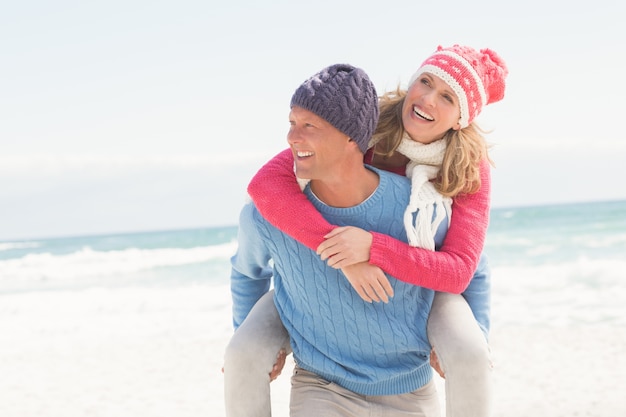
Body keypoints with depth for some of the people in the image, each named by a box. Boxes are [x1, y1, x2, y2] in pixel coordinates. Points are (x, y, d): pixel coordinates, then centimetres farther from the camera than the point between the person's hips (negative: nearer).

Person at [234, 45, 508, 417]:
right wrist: (340, 247, -44)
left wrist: (372, 247, -44)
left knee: (469, 357, -30)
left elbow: (457, 272, -30)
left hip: (425, 276, -1)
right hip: (338, 272, 1)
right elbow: (266, 183, -35)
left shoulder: (470, 170, -22)